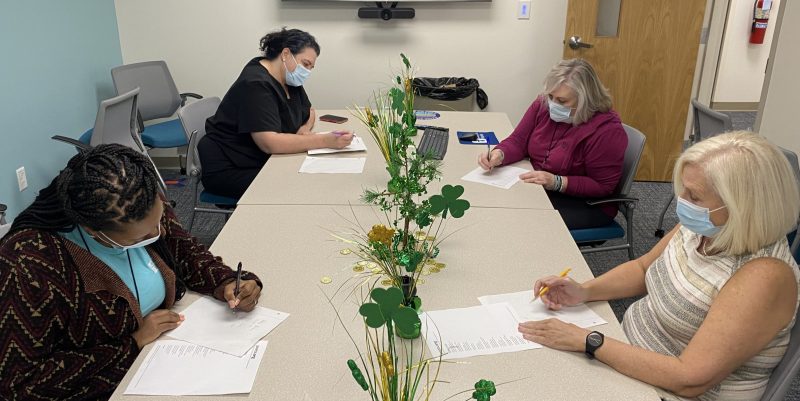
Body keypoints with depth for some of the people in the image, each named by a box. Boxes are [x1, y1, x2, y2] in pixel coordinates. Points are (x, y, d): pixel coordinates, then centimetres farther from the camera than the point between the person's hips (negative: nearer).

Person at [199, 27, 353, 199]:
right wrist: (325, 141, -35)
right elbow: (270, 143, -32)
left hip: (263, 162, 8)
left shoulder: (289, 79, 7)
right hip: (228, 170, -8)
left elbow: (309, 112, 20)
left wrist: (305, 128, -5)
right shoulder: (256, 84, -22)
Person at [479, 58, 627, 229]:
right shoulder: (543, 105, -3)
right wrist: (499, 154, -19)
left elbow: (602, 186, -17)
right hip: (538, 190, 6)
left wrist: (557, 182, -28)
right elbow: (517, 142, 3)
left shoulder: (607, 129, -20)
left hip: (586, 205, -6)